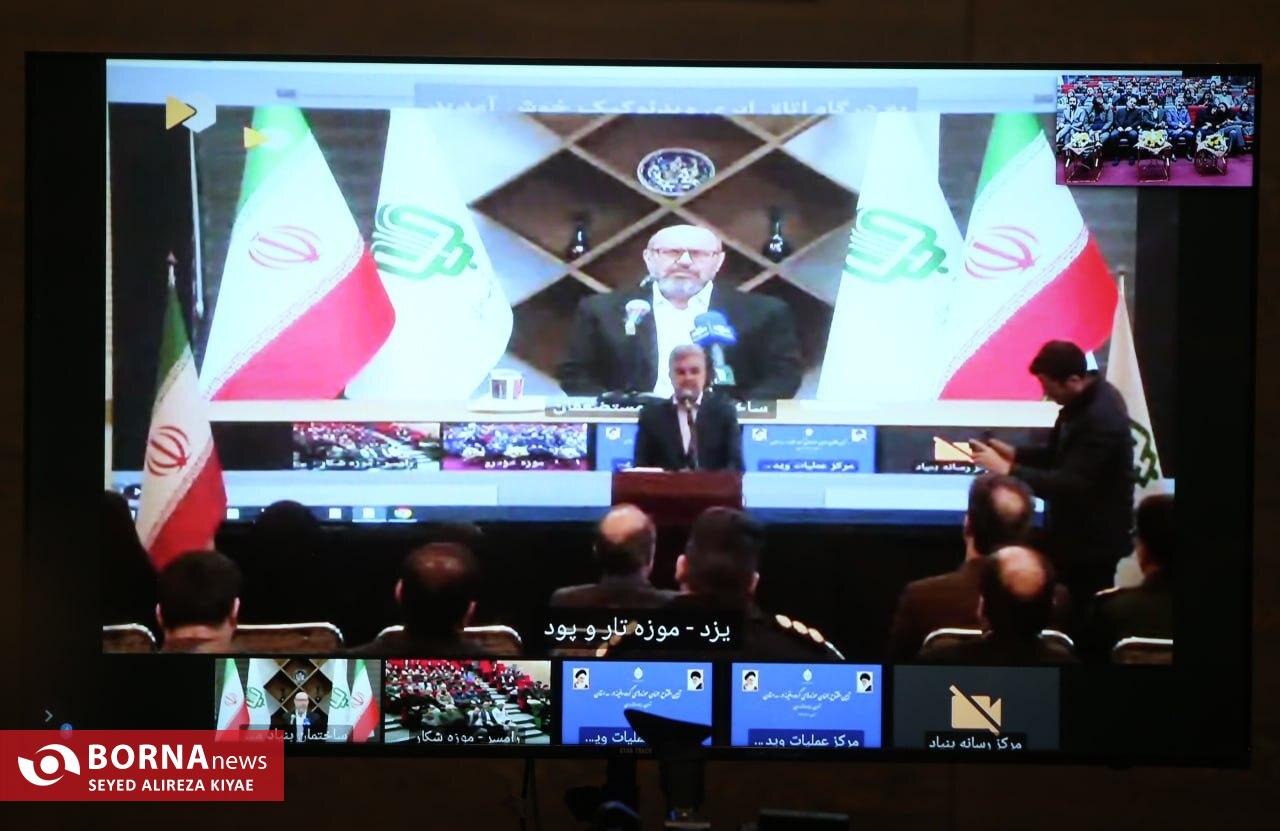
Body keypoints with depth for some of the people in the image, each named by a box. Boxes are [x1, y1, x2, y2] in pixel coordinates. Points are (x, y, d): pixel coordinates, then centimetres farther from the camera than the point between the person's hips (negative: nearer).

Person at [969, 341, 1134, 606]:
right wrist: (1015, 454, 0)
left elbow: (1069, 484, -32)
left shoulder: (1101, 419, -29)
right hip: (1076, 531, 9)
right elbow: (1062, 454, 15)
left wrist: (1007, 470, -31)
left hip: (1092, 541, -9)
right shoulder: (1085, 398, 2)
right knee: (1080, 611, 16)